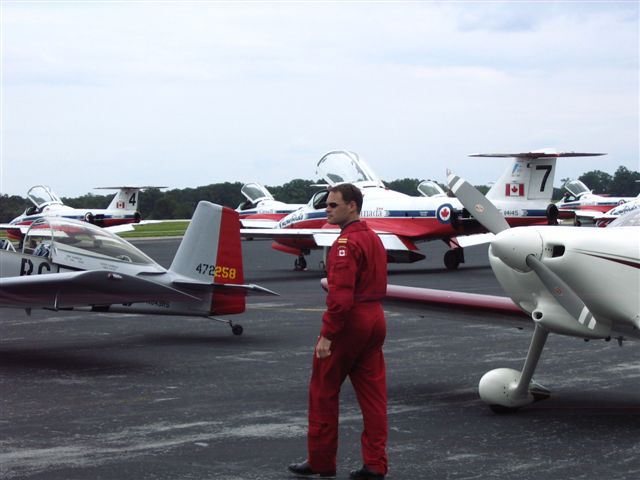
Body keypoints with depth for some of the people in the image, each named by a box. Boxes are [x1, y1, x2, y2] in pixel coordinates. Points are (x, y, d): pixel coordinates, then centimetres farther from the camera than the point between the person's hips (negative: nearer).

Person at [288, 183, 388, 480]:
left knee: (324, 391, 4)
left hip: (349, 322, -9)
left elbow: (340, 295, -24)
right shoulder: (373, 238, 14)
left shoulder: (347, 243, -17)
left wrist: (327, 335, -22)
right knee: (373, 393, 7)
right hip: (375, 319, 9)